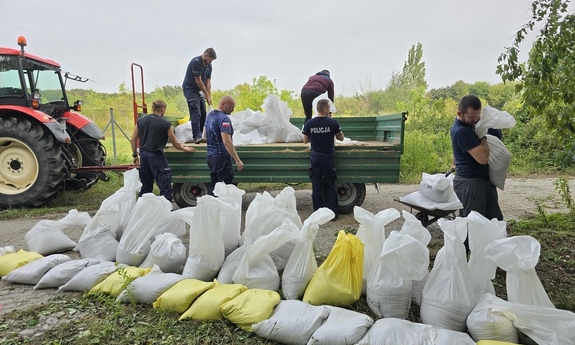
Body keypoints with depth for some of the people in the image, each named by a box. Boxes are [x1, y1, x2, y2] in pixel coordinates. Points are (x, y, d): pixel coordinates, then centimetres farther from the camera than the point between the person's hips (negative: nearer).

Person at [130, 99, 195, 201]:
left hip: (143, 155, 6)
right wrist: (185, 149, 17)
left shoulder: (140, 121, 6)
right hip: (156, 156, -6)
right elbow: (175, 144, -1)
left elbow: (133, 140, 8)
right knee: (165, 186, -1)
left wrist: (135, 155, 18)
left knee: (146, 186, 16)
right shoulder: (166, 124, -8)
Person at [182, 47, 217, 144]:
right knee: (196, 113, -18)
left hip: (199, 91, 9)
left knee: (203, 114, 5)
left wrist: (209, 96, -6)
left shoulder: (208, 65, 5)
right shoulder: (196, 62, -20)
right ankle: (197, 137, -22)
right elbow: (198, 81, -20)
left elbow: (208, 81, 3)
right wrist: (206, 95, -12)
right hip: (190, 89, -9)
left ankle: (200, 135, 12)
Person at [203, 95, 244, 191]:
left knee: (214, 185, 15)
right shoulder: (224, 119, -18)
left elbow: (205, 136, 21)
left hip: (210, 155, 9)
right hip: (221, 157, -9)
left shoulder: (210, 115, 11)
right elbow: (227, 142, -26)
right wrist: (238, 160, -25)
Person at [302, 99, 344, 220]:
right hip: (329, 157, -1)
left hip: (315, 157, 1)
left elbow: (305, 140, 3)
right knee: (330, 186, 9)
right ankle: (332, 213, 13)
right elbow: (341, 138, 4)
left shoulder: (309, 123, -5)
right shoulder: (333, 122, -10)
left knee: (317, 186, 8)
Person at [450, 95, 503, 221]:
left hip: (483, 179, 10)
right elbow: (483, 158, -25)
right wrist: (483, 137, -11)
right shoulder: (461, 131, -23)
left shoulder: (470, 123, 8)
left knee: (496, 220, 14)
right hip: (469, 183, -10)